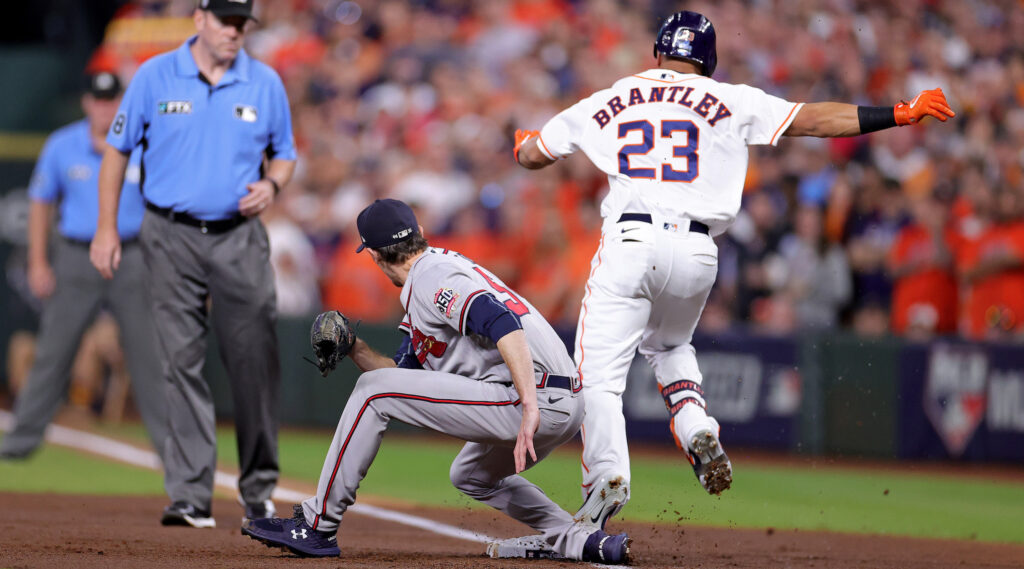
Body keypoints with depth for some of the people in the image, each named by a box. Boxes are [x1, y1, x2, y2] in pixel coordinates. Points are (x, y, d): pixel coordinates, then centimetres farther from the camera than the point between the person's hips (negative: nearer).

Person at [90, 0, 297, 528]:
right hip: (172, 237, -1)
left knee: (254, 360, -3)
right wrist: (106, 228, 1)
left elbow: (283, 153, 16)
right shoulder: (155, 77, 1)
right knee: (183, 361, -5)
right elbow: (117, 149, 6)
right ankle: (190, 497, -5)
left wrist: (271, 185, -8)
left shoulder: (266, 84, 5)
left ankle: (258, 490, 10)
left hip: (240, 238, 1)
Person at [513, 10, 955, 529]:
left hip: (628, 245, -2)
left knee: (600, 372, 0)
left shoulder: (606, 103, 14)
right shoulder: (730, 102, 11)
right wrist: (901, 113, 7)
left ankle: (607, 474, -23)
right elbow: (814, 119, 5)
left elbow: (531, 156, 24)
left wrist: (525, 143, 48)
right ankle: (698, 432, 3)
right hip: (696, 253, 2)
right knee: (668, 345, 29)